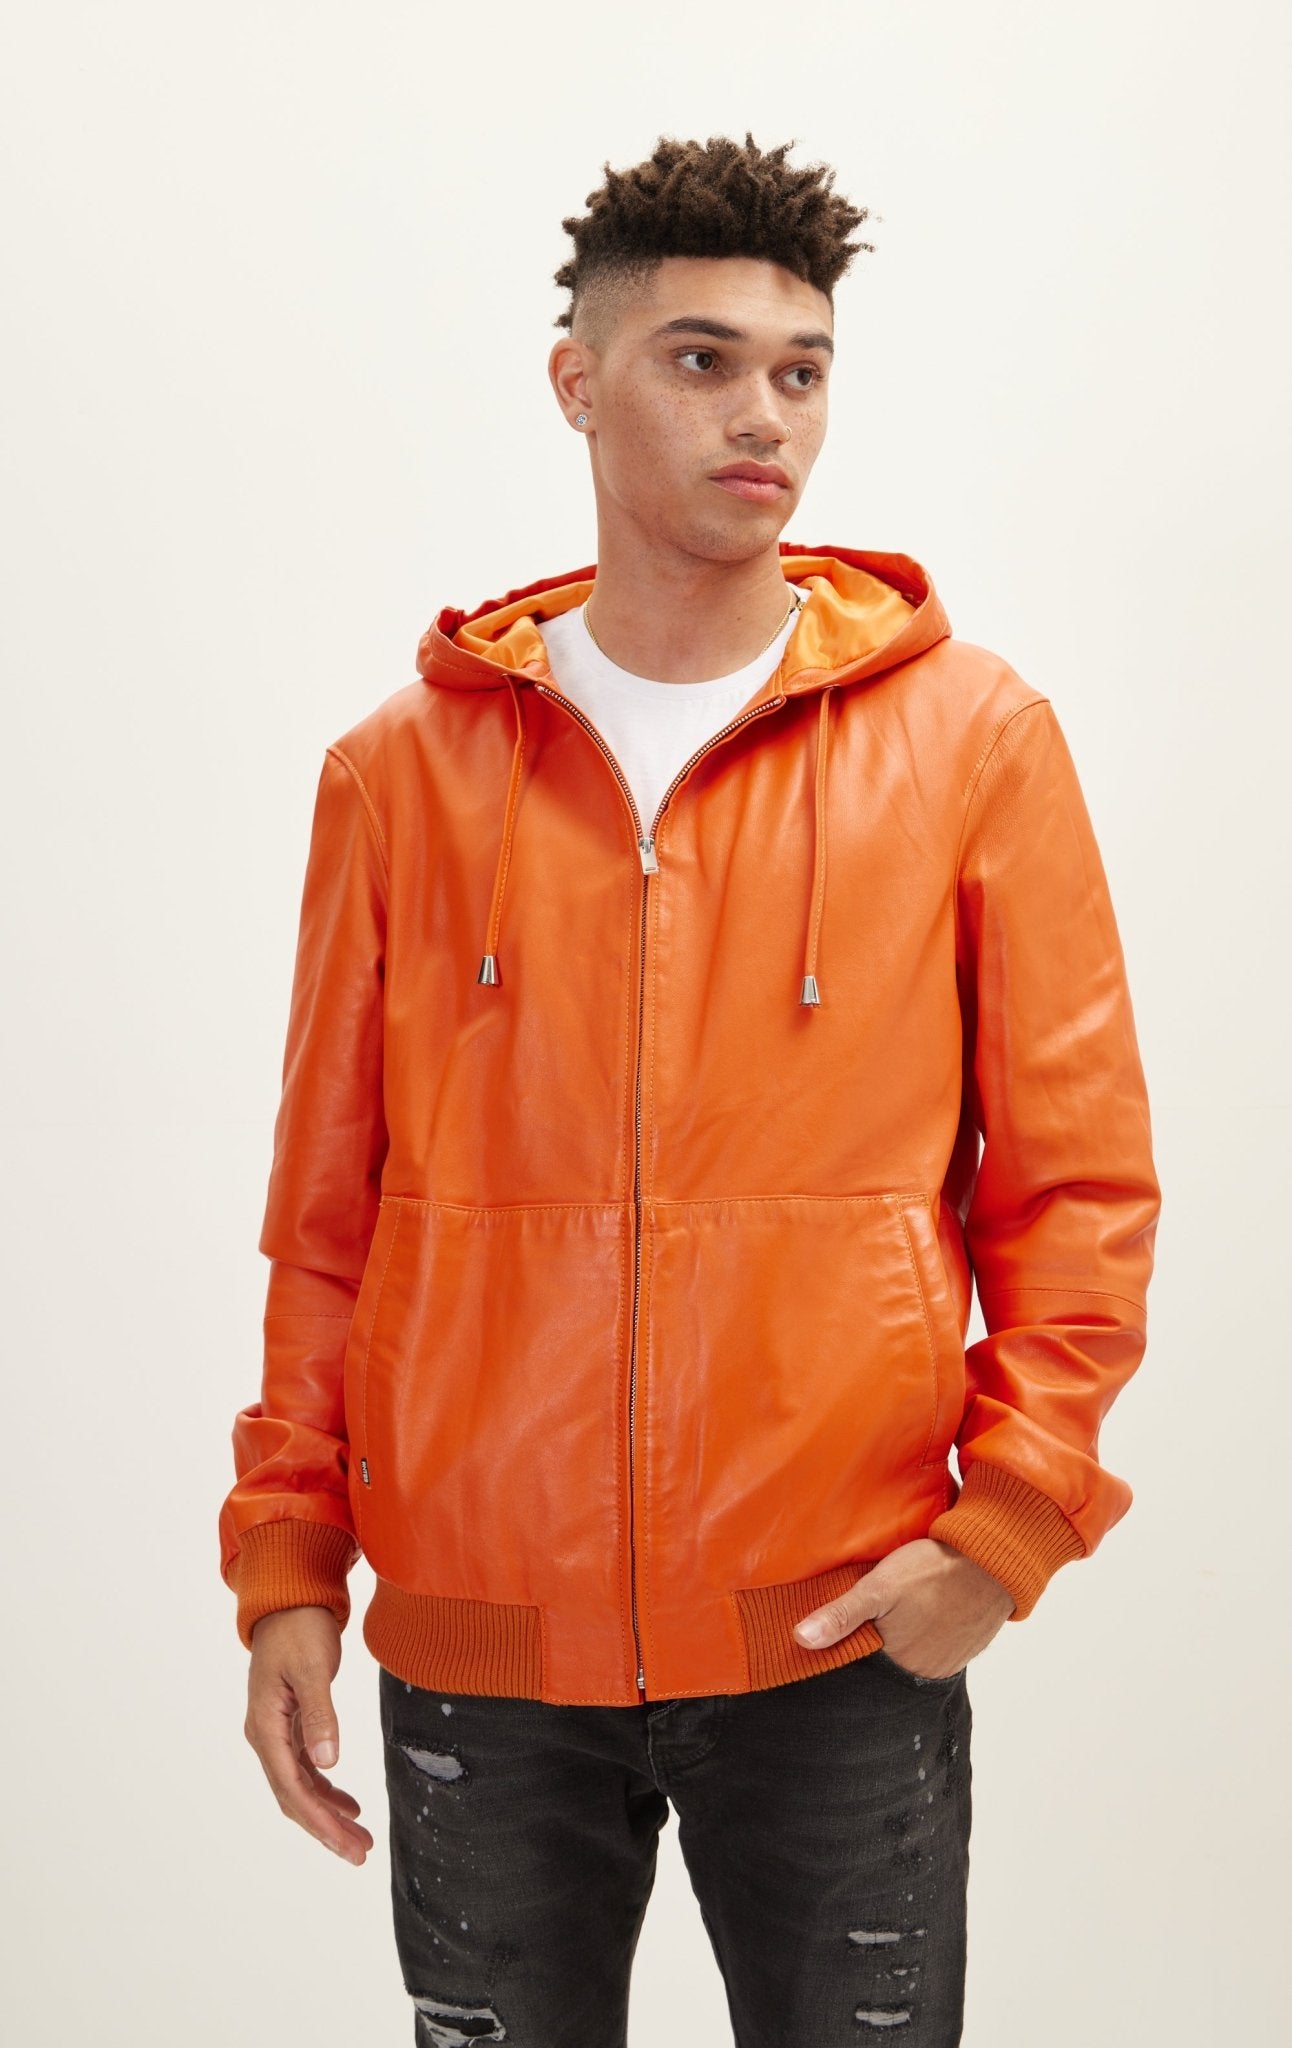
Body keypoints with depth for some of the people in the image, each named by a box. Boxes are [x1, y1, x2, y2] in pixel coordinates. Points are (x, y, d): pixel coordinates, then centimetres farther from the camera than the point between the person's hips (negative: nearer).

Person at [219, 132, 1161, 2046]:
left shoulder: (972, 734, 0)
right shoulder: (408, 764, 4)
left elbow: (1079, 1177, 1)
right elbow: (326, 1206, 7)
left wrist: (1008, 1518, -8)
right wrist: (284, 1561, 4)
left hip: (843, 1644, -1)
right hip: (479, 1645, 1)